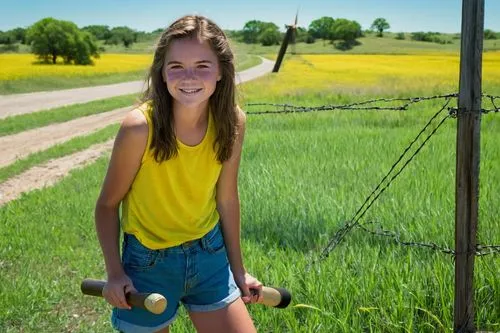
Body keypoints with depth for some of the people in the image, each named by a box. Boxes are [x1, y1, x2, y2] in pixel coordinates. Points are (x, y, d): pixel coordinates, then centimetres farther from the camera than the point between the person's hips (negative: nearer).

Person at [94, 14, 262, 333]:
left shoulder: (233, 122, -15)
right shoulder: (140, 126, -25)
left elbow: (227, 197, -1)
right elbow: (108, 204, -10)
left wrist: (238, 270, 6)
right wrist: (115, 273, -17)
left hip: (210, 255, 3)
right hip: (149, 262, -3)